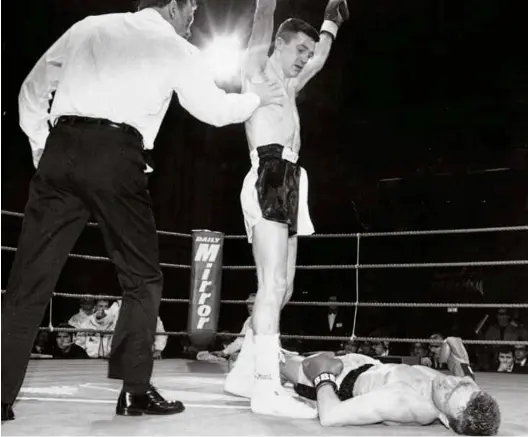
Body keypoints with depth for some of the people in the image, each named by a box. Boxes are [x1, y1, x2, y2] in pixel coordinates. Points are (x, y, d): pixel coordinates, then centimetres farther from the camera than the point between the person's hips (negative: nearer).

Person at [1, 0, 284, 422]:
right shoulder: (175, 49, 11)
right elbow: (215, 109, 19)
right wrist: (256, 98, 37)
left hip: (61, 149, 4)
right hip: (115, 156, -4)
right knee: (143, 276, 10)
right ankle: (135, 389, 7)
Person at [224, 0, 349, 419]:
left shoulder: (289, 85, 30)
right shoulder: (258, 68, 9)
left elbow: (321, 57, 45)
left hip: (289, 182, 9)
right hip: (270, 176, -9)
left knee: (281, 287, 7)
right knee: (273, 283, -18)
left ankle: (244, 373, 16)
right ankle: (267, 388, -21)